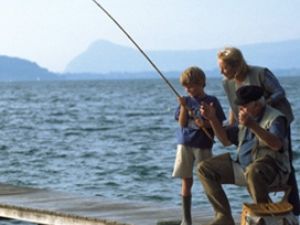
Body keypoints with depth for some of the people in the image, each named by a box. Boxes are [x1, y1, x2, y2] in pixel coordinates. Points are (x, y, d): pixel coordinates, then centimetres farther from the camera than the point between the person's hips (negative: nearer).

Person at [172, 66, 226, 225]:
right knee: (186, 181, 4)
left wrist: (205, 124, -16)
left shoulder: (211, 101, 1)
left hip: (203, 145, -2)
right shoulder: (186, 100, 7)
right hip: (185, 144, 2)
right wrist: (183, 107, -14)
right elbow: (182, 123, -1)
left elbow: (219, 124, 1)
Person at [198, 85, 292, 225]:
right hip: (243, 168, 9)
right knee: (204, 169, 1)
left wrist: (252, 125, -41)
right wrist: (212, 119, 6)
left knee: (252, 171, -44)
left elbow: (277, 145, -30)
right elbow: (226, 140, 20)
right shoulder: (246, 117, 15)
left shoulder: (275, 118, -11)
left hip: (273, 170, -9)